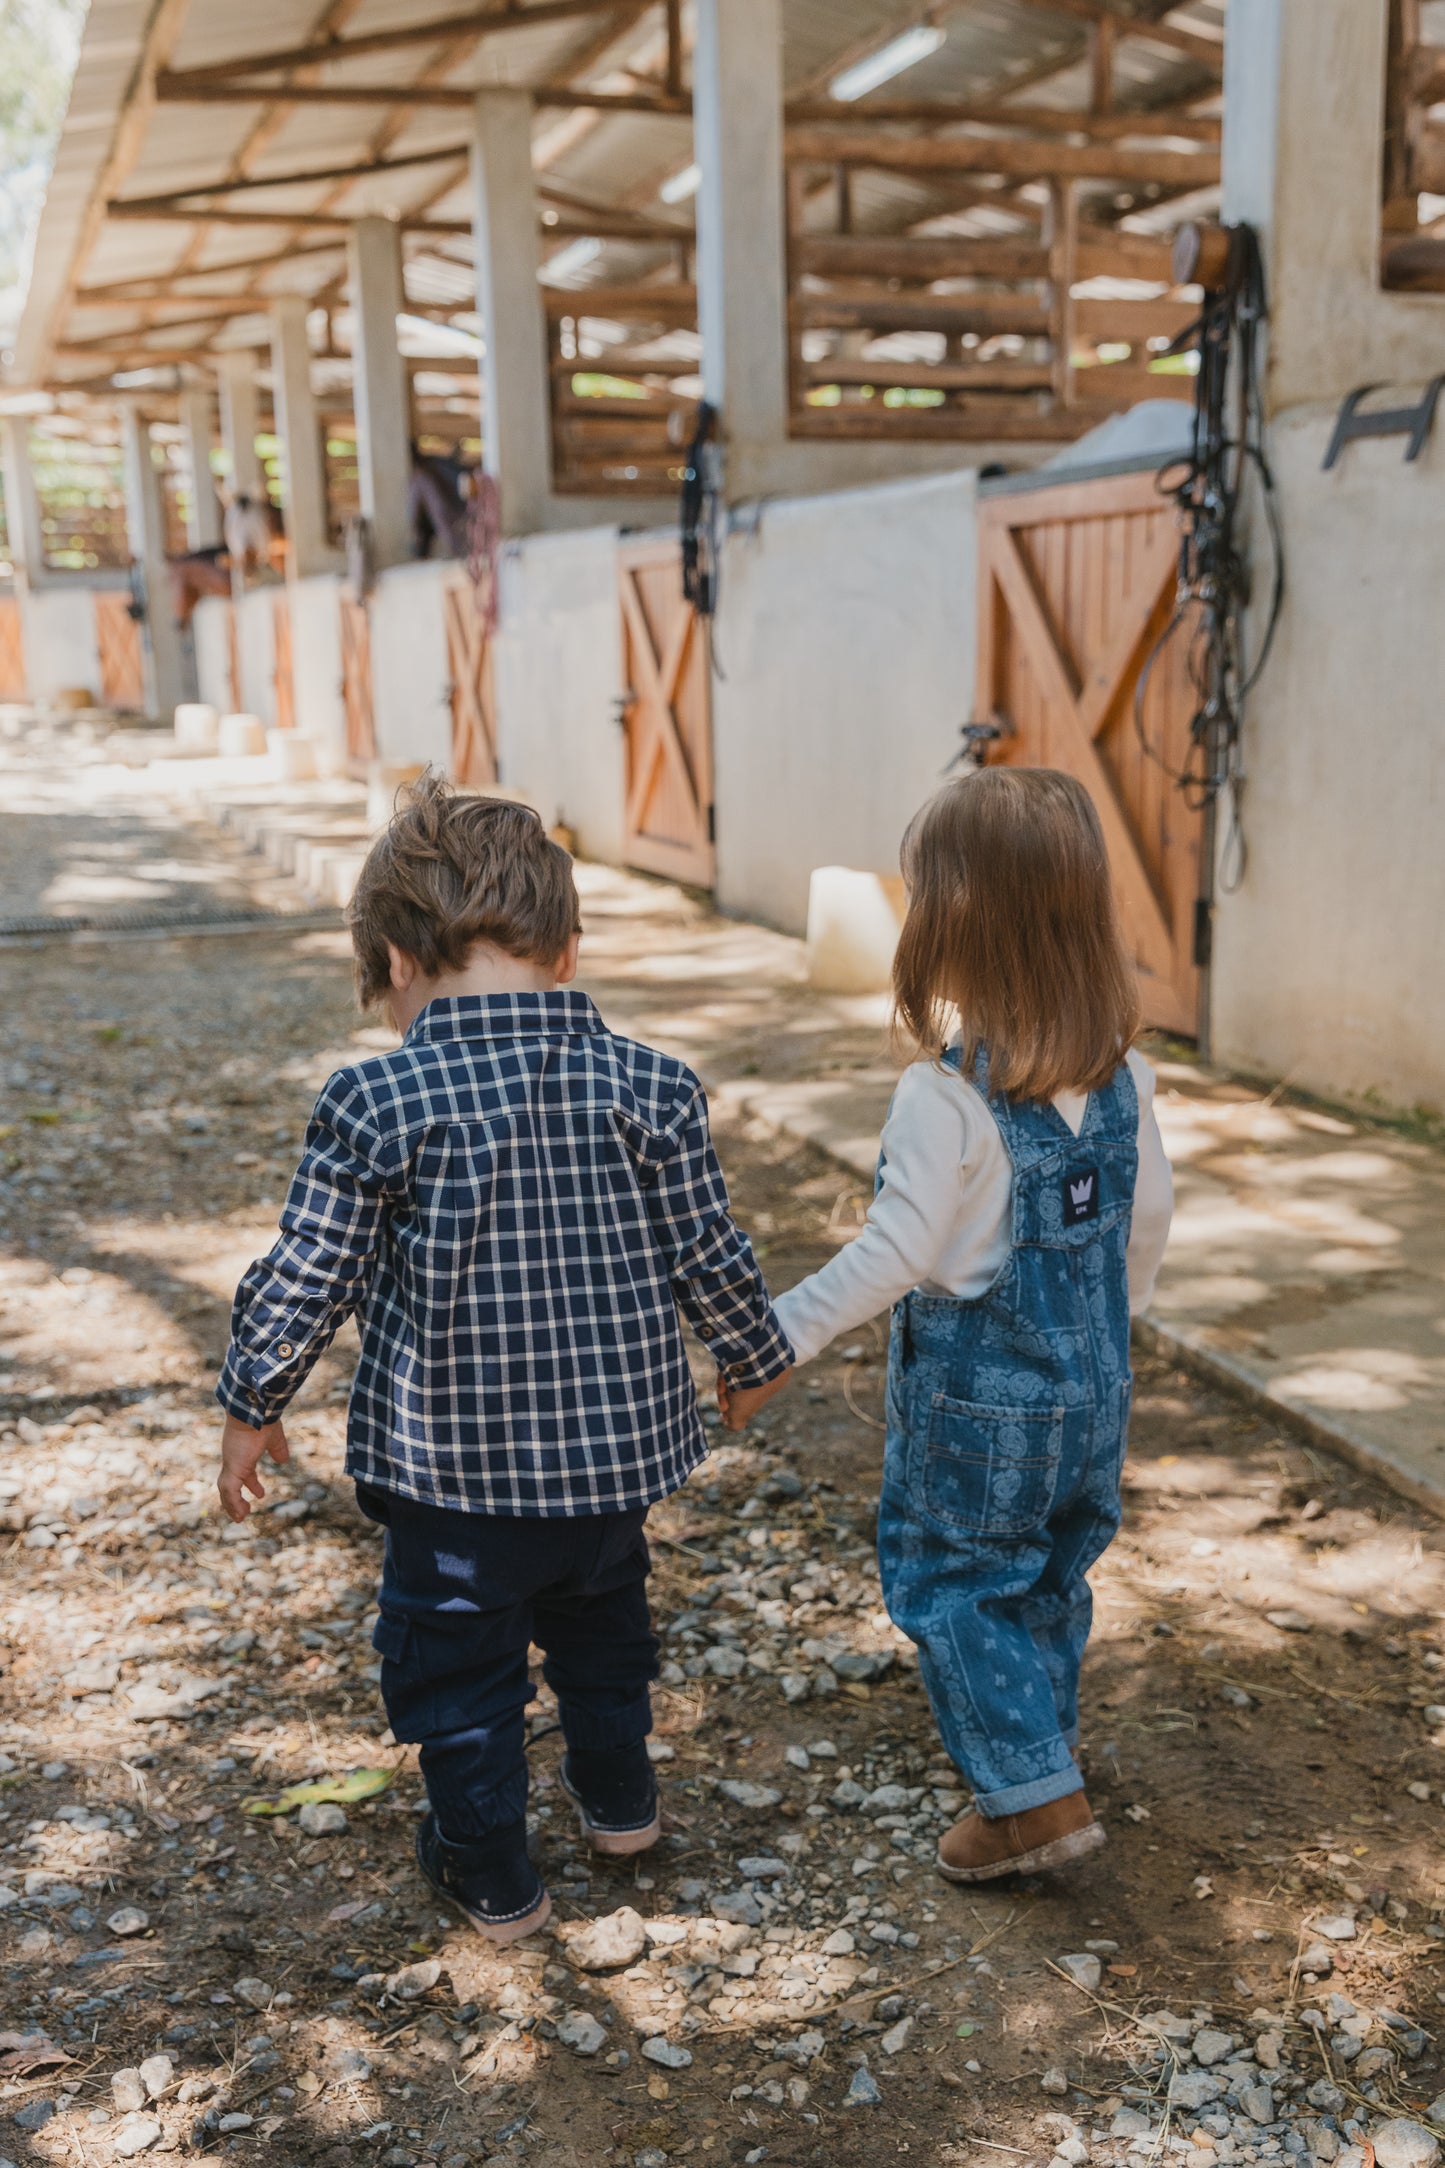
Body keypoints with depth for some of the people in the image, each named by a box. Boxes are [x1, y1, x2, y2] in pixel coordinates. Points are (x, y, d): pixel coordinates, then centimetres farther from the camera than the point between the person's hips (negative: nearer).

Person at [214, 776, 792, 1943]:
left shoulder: (377, 1101, -17)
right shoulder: (651, 1087, -10)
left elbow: (305, 1278, -12)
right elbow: (710, 1259, -3)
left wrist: (253, 1406, 5)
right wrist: (758, 1355, 17)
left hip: (449, 1462, -3)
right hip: (616, 1445, 4)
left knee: (455, 1655, 18)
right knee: (604, 1619, 29)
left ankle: (493, 1874, 32)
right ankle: (619, 1794, 49)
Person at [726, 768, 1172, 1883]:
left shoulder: (945, 1096, -25)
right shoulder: (1122, 1077, -5)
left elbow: (894, 1254, -24)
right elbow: (1150, 1216, 6)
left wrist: (778, 1338, -16)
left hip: (974, 1401, -6)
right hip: (1093, 1386, 7)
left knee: (952, 1582, 11)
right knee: (1050, 1578, 24)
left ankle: (1036, 1794, 11)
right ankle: (1045, 1743, 42)